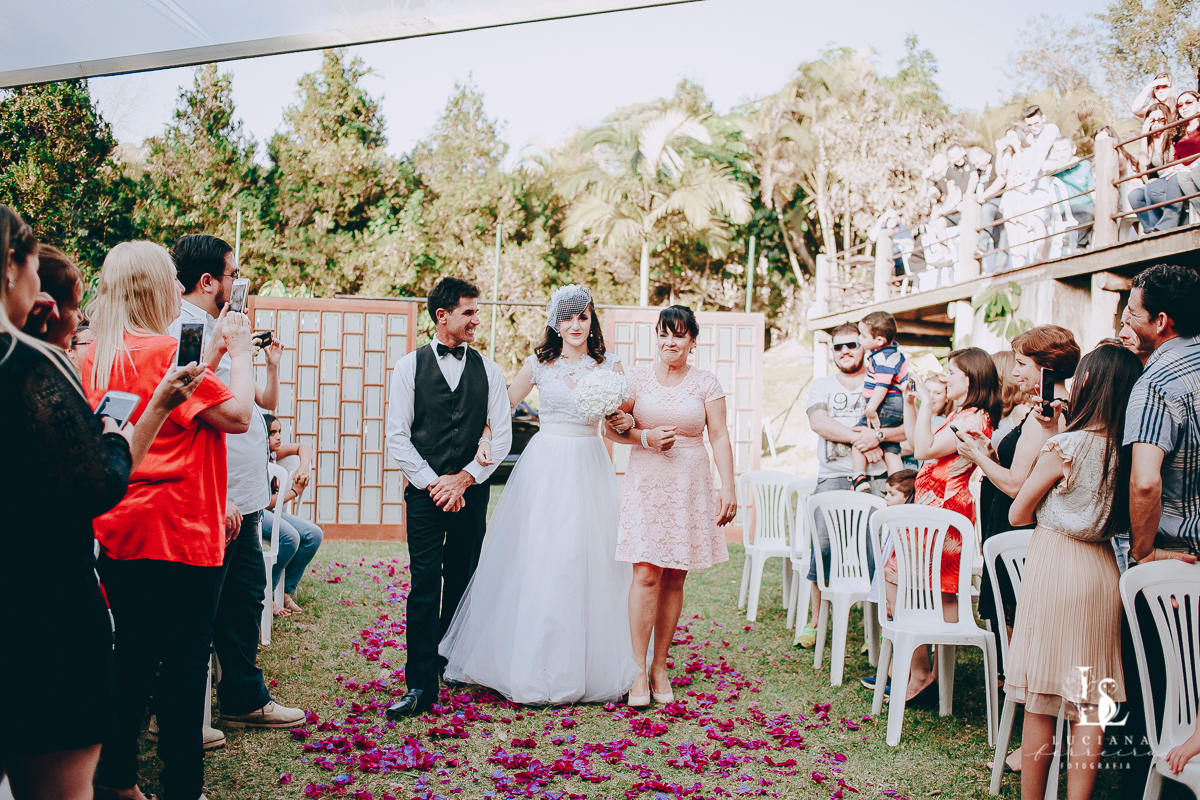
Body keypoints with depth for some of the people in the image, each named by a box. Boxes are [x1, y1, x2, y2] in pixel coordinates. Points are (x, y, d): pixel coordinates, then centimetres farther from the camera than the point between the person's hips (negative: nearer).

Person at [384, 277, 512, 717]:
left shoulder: (488, 369, 6)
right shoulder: (410, 367, 1)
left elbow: (502, 434, 3)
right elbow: (397, 436, -2)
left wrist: (465, 477, -7)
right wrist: (432, 482, -10)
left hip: (471, 490, 2)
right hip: (426, 490, -2)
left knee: (461, 580, 10)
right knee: (425, 584, -8)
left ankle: (452, 661, 29)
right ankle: (421, 685, -5)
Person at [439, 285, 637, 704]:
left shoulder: (607, 366, 3)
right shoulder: (538, 363, 3)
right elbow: (504, 406, 9)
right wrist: (486, 438, -7)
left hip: (589, 467, 1)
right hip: (545, 465, 0)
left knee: (590, 558, 3)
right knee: (536, 559, 0)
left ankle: (590, 665, 18)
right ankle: (535, 665, 13)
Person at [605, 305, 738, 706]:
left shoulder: (706, 383, 5)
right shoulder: (638, 377, 5)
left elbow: (719, 437, 2)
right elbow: (612, 428, 6)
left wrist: (728, 487, -5)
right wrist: (645, 438, -11)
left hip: (689, 486, 1)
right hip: (646, 482, -1)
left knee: (674, 579, 5)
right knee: (646, 573, -8)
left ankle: (660, 666, 16)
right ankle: (639, 669, -1)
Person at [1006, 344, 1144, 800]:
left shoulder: (1064, 447, -12)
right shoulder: (1125, 450, 0)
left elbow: (1017, 515, -4)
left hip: (1054, 565, -5)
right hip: (1103, 572, 5)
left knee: (1041, 702, 5)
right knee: (1090, 702, 10)